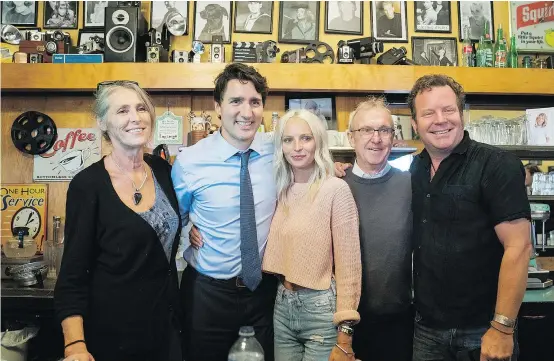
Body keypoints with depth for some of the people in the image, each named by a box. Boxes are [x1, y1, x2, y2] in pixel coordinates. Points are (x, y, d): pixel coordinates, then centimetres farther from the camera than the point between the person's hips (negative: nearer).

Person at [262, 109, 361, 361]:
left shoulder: (336, 189, -13)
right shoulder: (281, 191, 5)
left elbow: (348, 262, -13)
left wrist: (344, 334, -13)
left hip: (321, 308, -5)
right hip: (282, 306, 6)